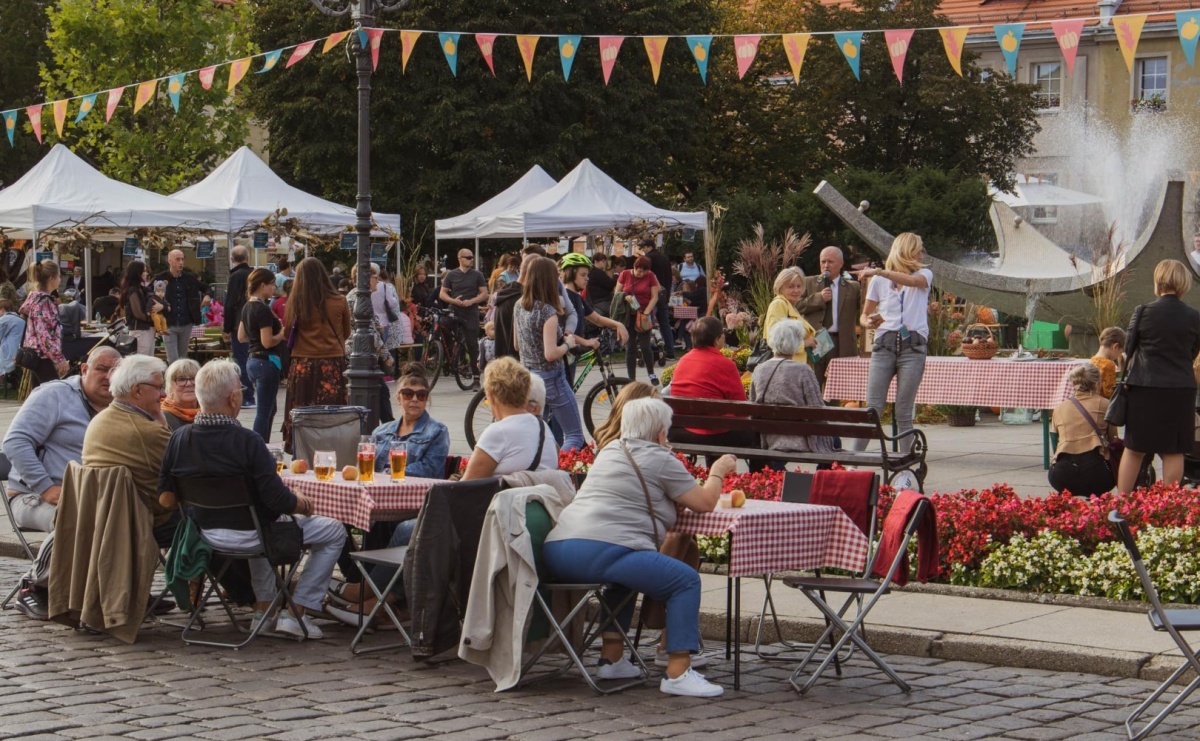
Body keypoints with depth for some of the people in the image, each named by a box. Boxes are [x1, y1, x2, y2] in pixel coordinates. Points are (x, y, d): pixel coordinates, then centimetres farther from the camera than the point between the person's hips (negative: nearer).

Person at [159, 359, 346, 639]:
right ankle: (296, 613, 10)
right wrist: (300, 504, -2)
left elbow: (165, 491, 1)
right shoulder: (246, 442, -26)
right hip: (247, 534, -7)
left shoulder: (178, 438, -9)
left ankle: (264, 607, 38)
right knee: (334, 532, 10)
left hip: (207, 531, 7)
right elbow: (277, 499, -25)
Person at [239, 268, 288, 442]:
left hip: (252, 361, 10)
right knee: (264, 411, -4)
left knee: (269, 409, 19)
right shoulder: (263, 309, -18)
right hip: (266, 362, -9)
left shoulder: (247, 307, 10)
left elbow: (241, 337, 16)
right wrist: (283, 333, -5)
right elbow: (268, 342, -21)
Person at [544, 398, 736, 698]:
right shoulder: (660, 460, 5)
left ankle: (612, 657, 30)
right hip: (600, 549, -9)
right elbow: (705, 502, 8)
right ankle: (677, 673, -11)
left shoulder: (610, 451, 27)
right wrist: (718, 471, 27)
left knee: (625, 574, 36)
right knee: (686, 580, -3)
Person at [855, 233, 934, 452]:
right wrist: (869, 323, -4)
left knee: (904, 413, -4)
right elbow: (864, 315, 20)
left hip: (913, 346, -1)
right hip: (884, 344, 1)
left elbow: (914, 281, -13)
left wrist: (880, 271, -21)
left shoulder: (924, 274, 12)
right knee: (872, 409, -6)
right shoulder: (879, 282, 15)